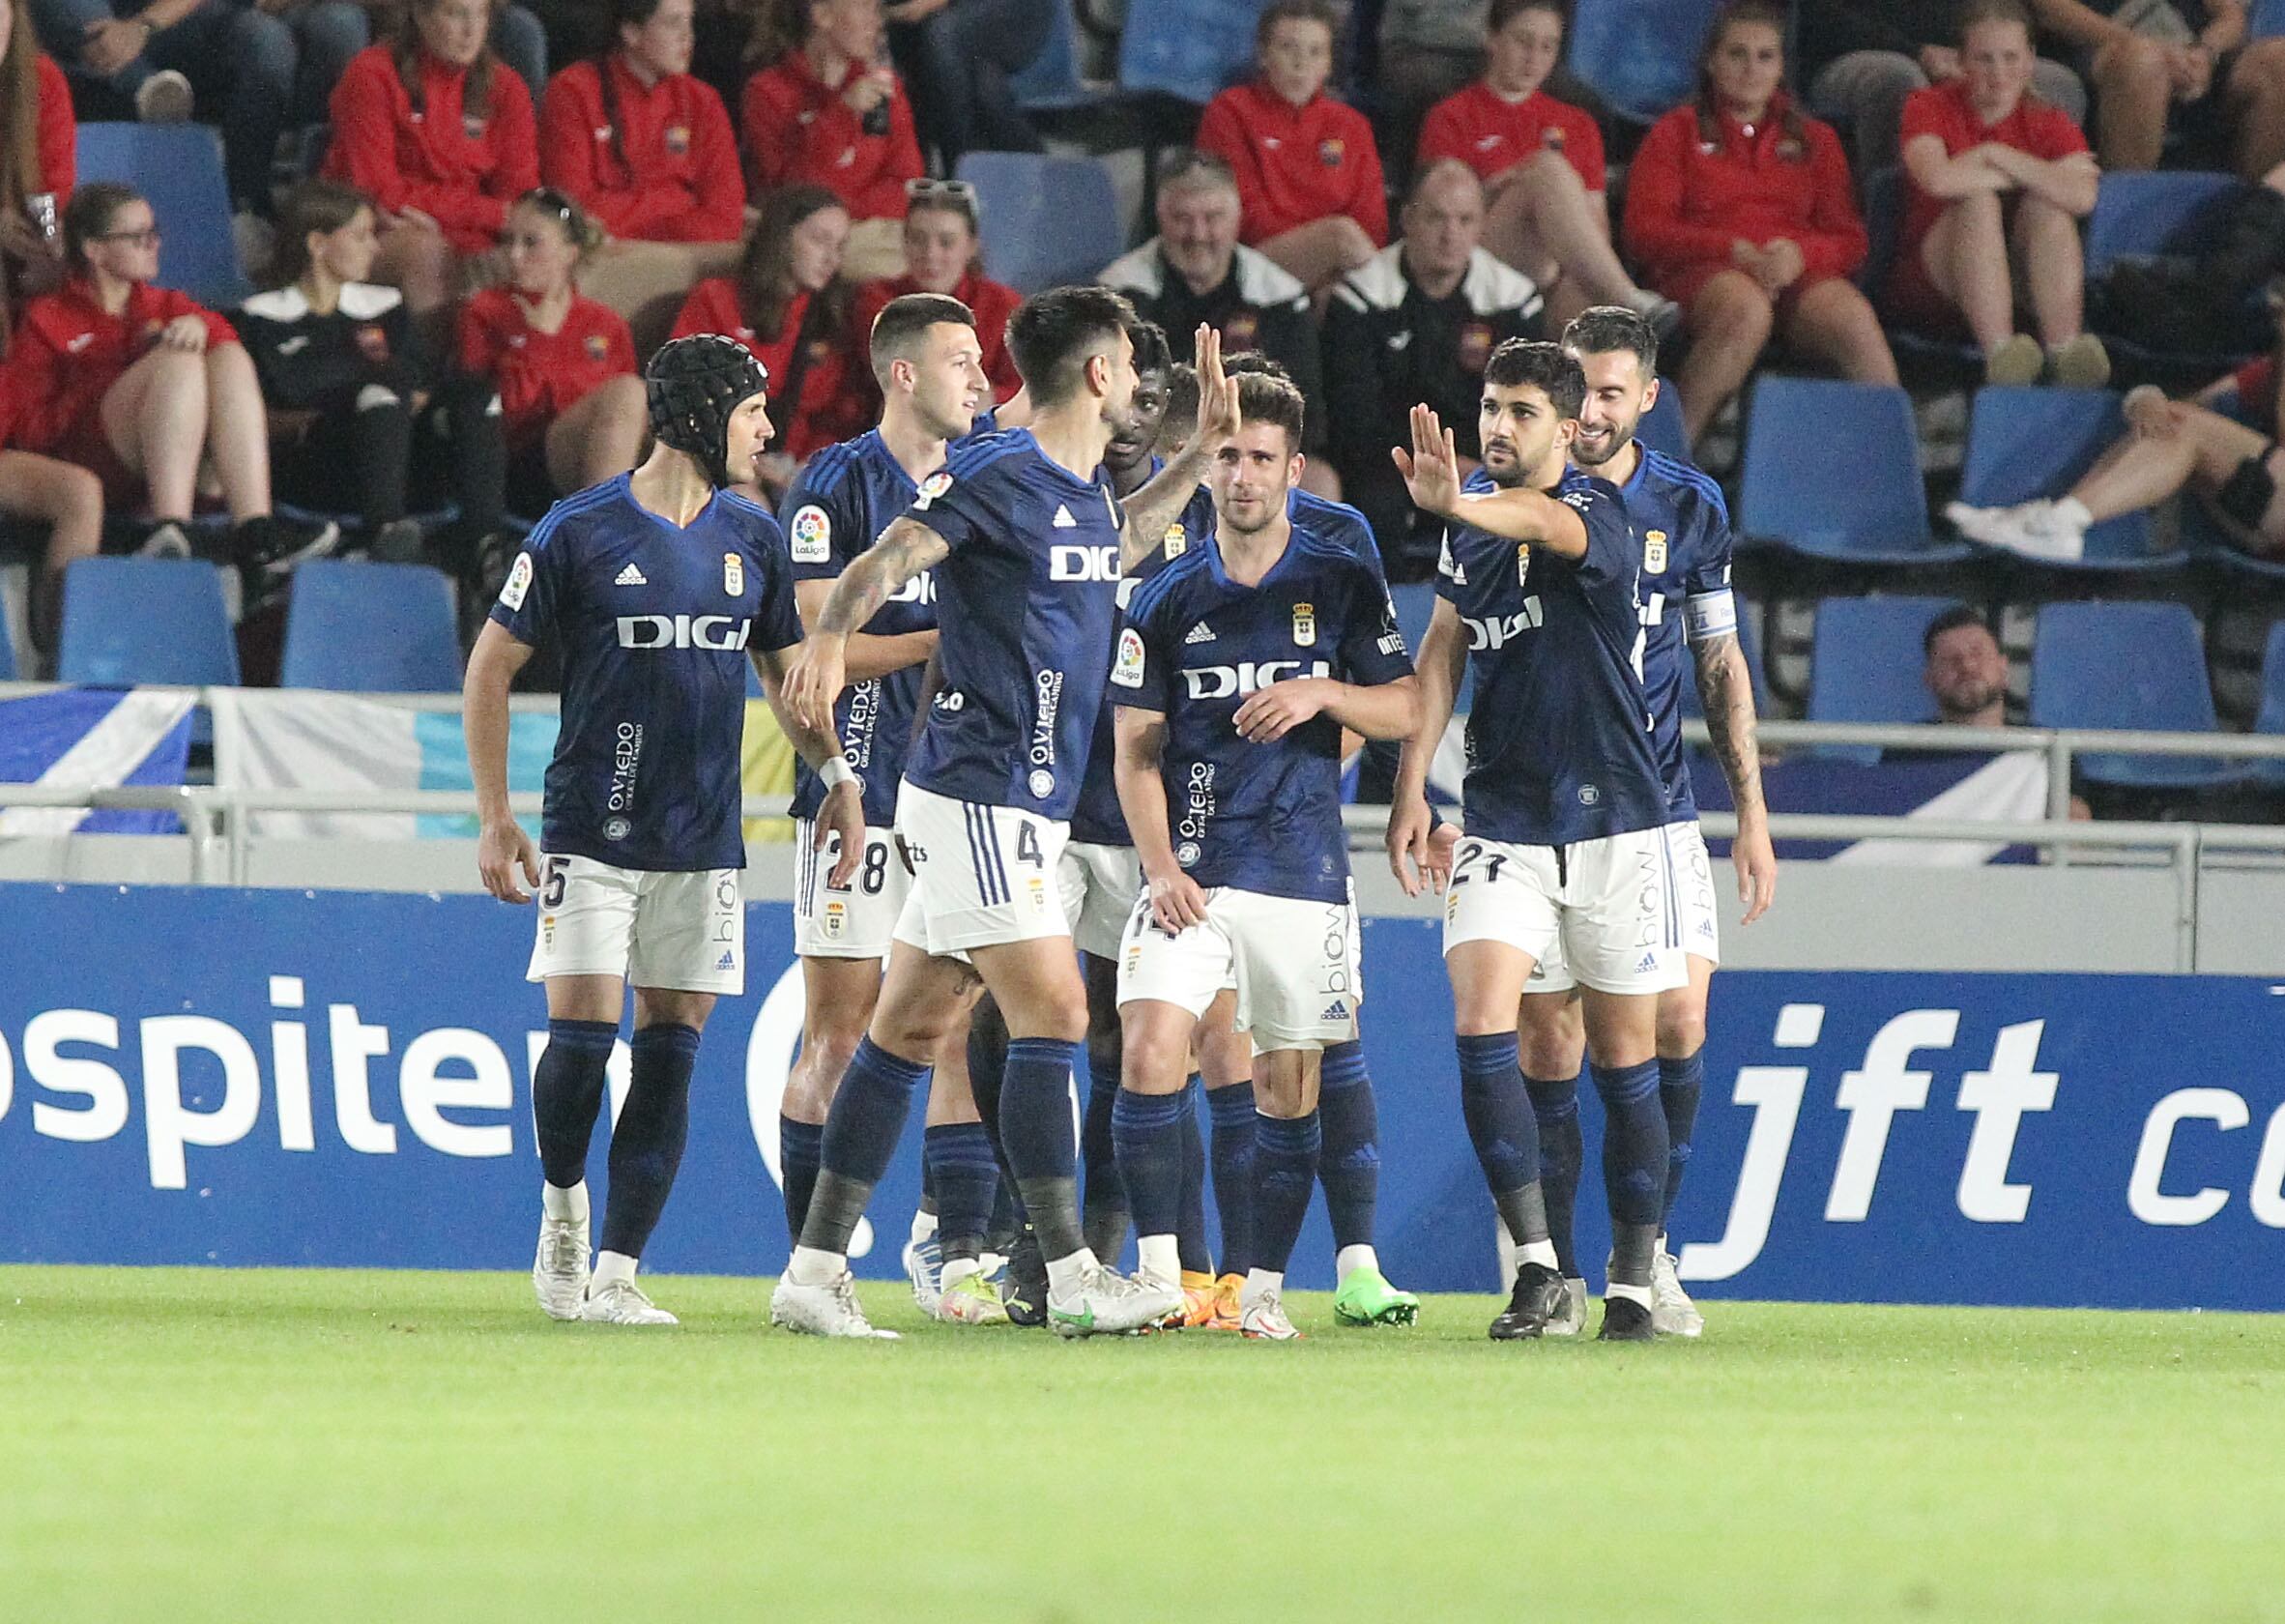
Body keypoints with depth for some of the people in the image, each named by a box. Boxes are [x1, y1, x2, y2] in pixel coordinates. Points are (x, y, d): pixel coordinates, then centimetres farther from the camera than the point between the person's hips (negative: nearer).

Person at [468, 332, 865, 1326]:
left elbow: (783, 669, 22)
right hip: (593, 830, -4)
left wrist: (836, 775, 7)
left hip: (703, 842, 4)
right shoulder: (580, 532, -5)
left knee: (670, 1051, 0)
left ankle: (616, 1277, 2)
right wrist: (494, 817, -5)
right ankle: (561, 1205, 16)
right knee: (583, 1031, -12)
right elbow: (491, 666, 0)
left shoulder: (752, 538, 9)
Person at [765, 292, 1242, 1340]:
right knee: (1053, 1013, -12)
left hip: (1021, 806, 9)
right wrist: (831, 638, -40)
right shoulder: (997, 476, -12)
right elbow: (885, 561, -22)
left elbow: (1114, 547, 39)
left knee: (910, 1029, 8)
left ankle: (815, 1273, 9)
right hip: (978, 793, -9)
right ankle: (1071, 1279, -12)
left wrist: (1202, 447, 33)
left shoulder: (1081, 494, 16)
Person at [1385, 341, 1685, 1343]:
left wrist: (1456, 505, -57)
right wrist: (1411, 786, 4)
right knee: (1481, 1030, -14)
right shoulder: (1472, 527, 7)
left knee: (1623, 1060, 3)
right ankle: (1538, 1268, -13)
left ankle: (1633, 1280, 15)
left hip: (1613, 819, -4)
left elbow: (1549, 525, -36)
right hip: (1502, 821, 4)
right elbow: (1443, 650, 14)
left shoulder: (1598, 510, -12)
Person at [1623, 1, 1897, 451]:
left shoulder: (1814, 140, 26)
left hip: (1796, 275, 2)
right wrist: (1734, 251, -11)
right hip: (1702, 274, -2)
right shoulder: (1677, 133, 19)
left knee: (1852, 316, -34)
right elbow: (1645, 232, 5)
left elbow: (1850, 241, 16)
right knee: (1747, 309, -41)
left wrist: (1799, 254, -9)